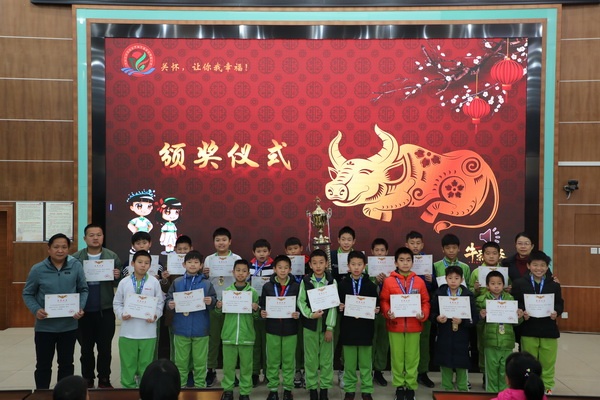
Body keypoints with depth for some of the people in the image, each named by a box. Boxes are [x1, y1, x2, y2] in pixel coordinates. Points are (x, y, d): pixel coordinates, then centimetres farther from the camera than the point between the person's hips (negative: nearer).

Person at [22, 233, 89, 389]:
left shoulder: (76, 266, -7)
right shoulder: (38, 269, -9)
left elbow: (83, 290, 3)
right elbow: (27, 294, 1)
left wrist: (81, 308, -13)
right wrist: (36, 310, -16)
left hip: (69, 325, 1)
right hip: (44, 326, -1)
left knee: (66, 363, 16)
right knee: (43, 365, 11)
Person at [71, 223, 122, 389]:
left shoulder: (113, 257, 1)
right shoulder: (75, 258, 0)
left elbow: (120, 283, 3)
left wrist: (117, 277, -18)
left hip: (105, 310, 0)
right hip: (84, 310, 0)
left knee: (105, 347, 8)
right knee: (86, 348, 12)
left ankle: (104, 379, 22)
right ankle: (87, 379, 26)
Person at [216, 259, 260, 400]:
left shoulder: (253, 292, 0)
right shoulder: (226, 291, 3)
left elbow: (257, 316, 4)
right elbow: (221, 312, 11)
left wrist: (256, 310, -17)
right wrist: (218, 307, -10)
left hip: (246, 335, -1)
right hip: (229, 334, 1)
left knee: (246, 366, 7)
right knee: (228, 365, 8)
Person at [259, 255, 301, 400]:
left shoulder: (296, 286, -1)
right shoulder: (267, 286, 0)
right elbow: (262, 306, 5)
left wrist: (298, 314, -17)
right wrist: (262, 313, -15)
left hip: (290, 329, 0)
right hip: (272, 328, 1)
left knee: (289, 361, 9)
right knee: (272, 361, 9)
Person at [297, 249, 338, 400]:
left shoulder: (332, 281, -3)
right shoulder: (305, 281, 0)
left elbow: (333, 305, -5)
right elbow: (301, 301, -1)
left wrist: (330, 327, -9)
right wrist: (310, 314, -17)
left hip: (326, 325, 0)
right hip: (310, 325, 1)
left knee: (326, 358, 6)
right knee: (310, 358, 7)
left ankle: (324, 388, 19)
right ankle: (312, 387, 20)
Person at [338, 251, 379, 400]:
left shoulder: (371, 285, 0)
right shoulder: (342, 284, 0)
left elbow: (376, 305, 4)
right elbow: (339, 305, 3)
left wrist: (376, 310, -17)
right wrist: (340, 307, -18)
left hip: (365, 329, 0)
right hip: (348, 328, 0)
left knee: (365, 362, 8)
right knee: (349, 362, 8)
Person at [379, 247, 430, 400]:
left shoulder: (419, 281, 2)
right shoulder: (388, 281, -2)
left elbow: (426, 302, 5)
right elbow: (383, 301, 0)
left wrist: (423, 314, -12)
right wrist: (387, 312, -17)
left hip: (414, 326, 1)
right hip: (395, 325, -1)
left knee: (412, 358, 7)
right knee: (397, 358, 8)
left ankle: (411, 386, 20)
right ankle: (399, 386, 22)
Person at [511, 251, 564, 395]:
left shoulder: (554, 285, 4)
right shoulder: (519, 283, -2)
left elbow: (560, 303, 3)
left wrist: (556, 312, -16)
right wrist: (522, 312, -20)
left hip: (549, 329, 1)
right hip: (528, 329, -1)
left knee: (548, 362, 11)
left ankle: (547, 387, 27)